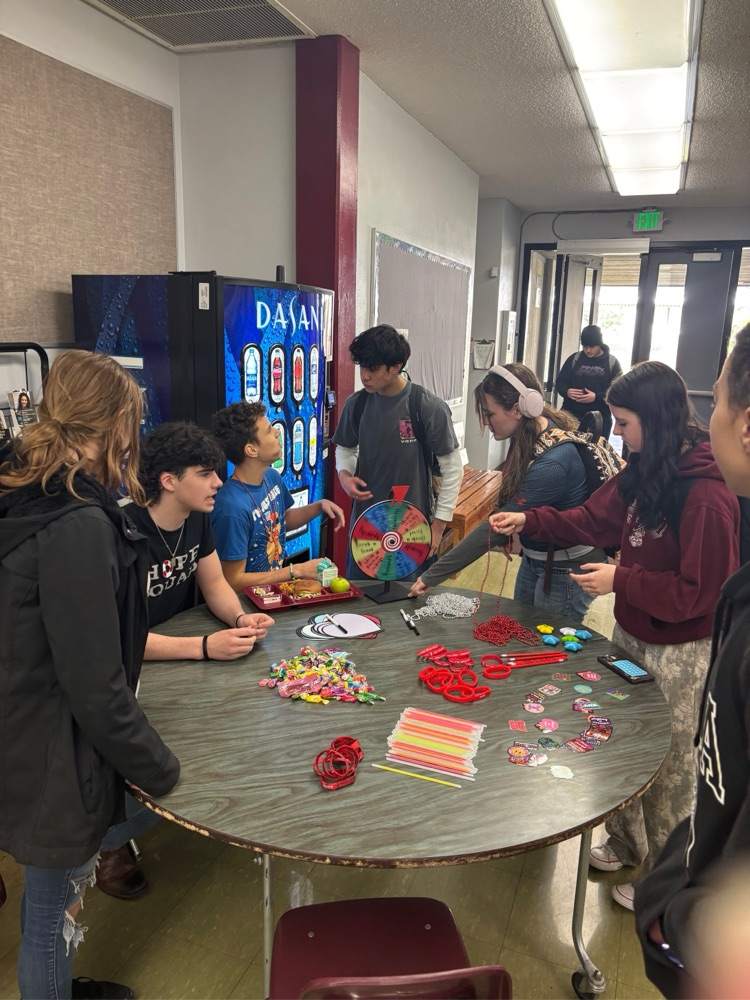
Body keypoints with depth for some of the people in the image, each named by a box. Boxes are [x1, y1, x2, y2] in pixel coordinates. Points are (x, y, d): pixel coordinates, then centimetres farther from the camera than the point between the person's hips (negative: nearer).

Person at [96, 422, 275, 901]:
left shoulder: (198, 519, -3)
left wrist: (241, 618, -16)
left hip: (181, 656, 7)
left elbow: (214, 583, 5)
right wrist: (204, 646, -37)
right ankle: (111, 842, 7)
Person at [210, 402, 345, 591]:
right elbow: (233, 582, -21)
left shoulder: (272, 477, -1)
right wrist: (297, 571, -16)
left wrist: (319, 506, 2)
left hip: (278, 584, 7)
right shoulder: (232, 507, -27)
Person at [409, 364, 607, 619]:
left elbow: (494, 527, -30)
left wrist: (433, 575, -26)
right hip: (534, 557, 8)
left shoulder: (551, 464, -32)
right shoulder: (532, 434, -7)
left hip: (566, 570, -8)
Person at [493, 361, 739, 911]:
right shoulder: (645, 472, -1)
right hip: (631, 632, 8)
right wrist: (529, 522, 0)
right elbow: (596, 518, 8)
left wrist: (622, 581, -21)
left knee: (668, 766, 12)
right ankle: (624, 844, 47)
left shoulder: (707, 496, -27)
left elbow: (701, 591, -24)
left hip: (679, 653, -8)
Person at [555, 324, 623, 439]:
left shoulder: (612, 362, 2)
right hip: (571, 414, 1)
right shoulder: (574, 358, 8)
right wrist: (567, 391, -14)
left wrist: (597, 397, -20)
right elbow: (560, 381, 9)